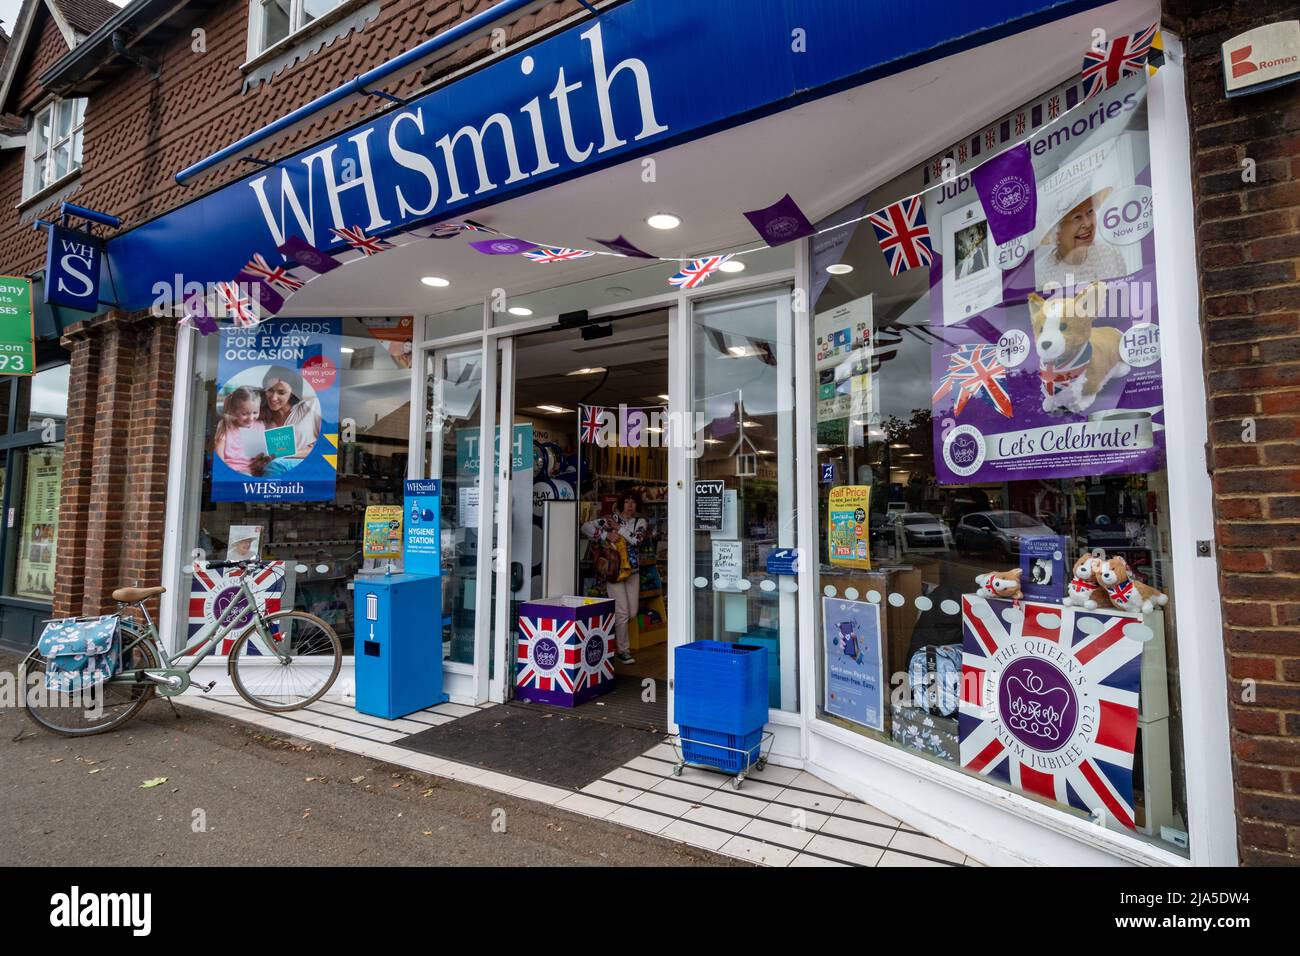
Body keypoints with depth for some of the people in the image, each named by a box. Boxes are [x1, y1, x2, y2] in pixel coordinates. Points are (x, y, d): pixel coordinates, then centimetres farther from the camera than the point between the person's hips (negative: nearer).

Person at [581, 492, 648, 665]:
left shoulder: (640, 522, 6)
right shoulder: (611, 519, -4)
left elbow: (637, 539, -14)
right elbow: (586, 527, -11)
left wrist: (619, 528, -14)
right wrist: (606, 535, -19)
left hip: (633, 571, 5)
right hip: (614, 571, -5)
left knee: (632, 611, 10)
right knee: (622, 612, -6)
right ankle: (623, 651, 6)